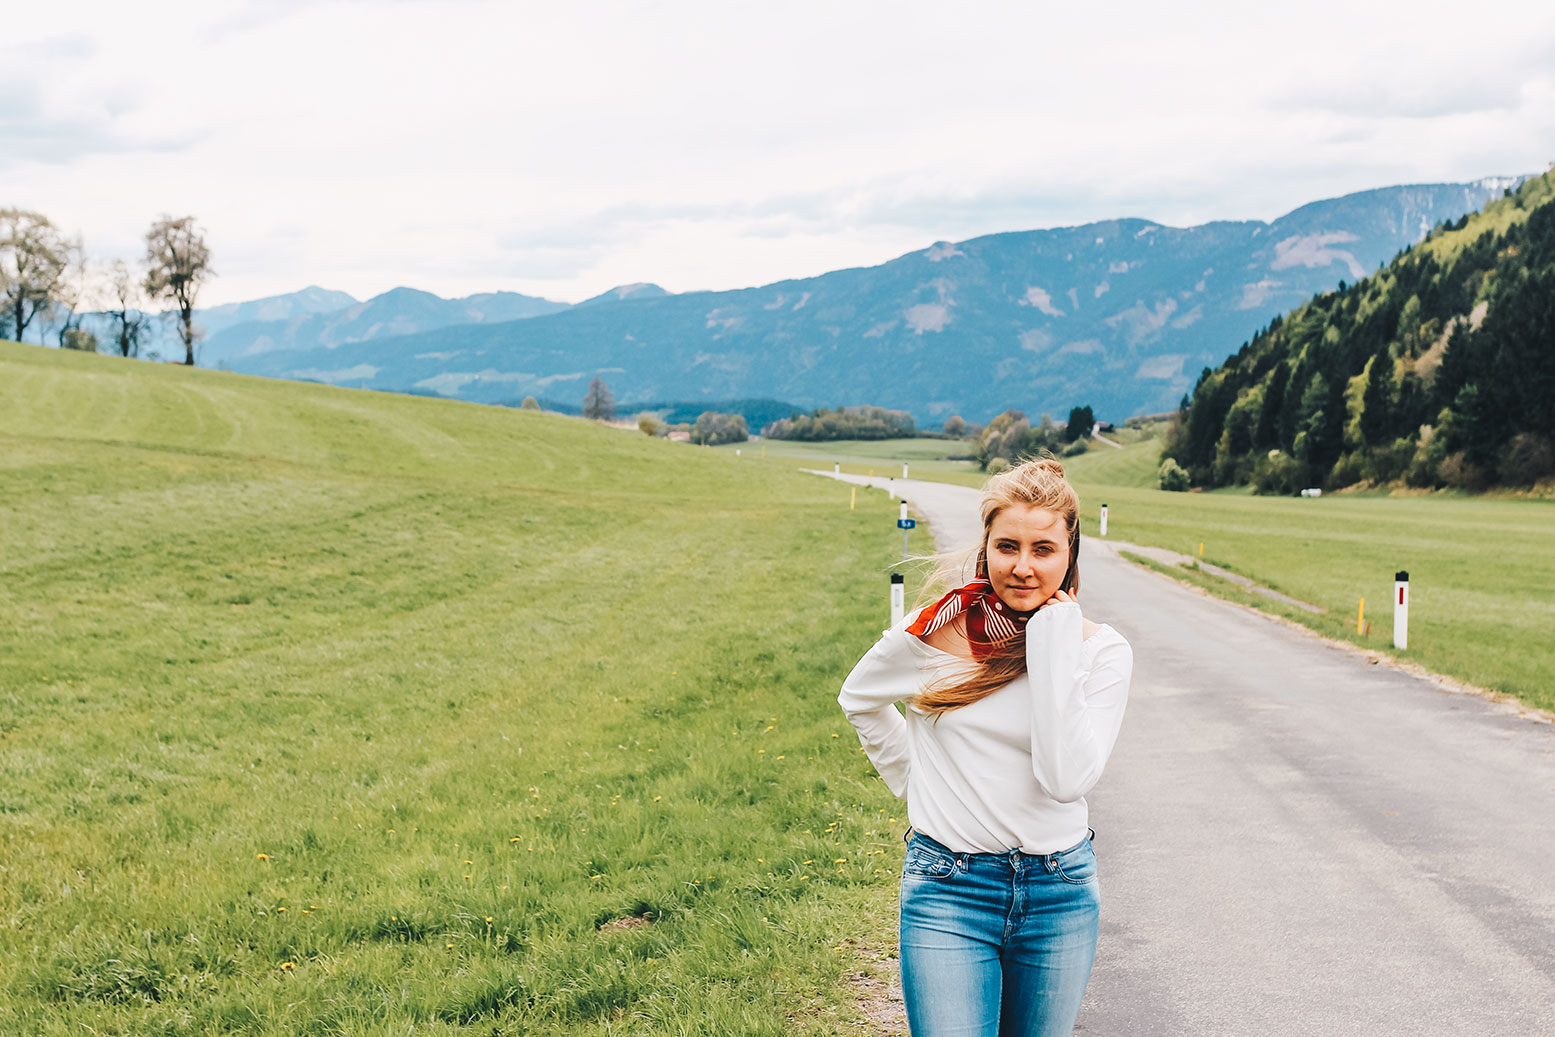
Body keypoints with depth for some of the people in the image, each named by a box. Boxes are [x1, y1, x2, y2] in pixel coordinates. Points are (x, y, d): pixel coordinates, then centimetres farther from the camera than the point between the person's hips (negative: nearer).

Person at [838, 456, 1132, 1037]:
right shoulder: (939, 630, -5)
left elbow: (1068, 779, -19)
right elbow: (859, 700, 15)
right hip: (948, 886, -1)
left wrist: (1054, 652, -18)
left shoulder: (1101, 652, -5)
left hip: (1059, 892, 1)